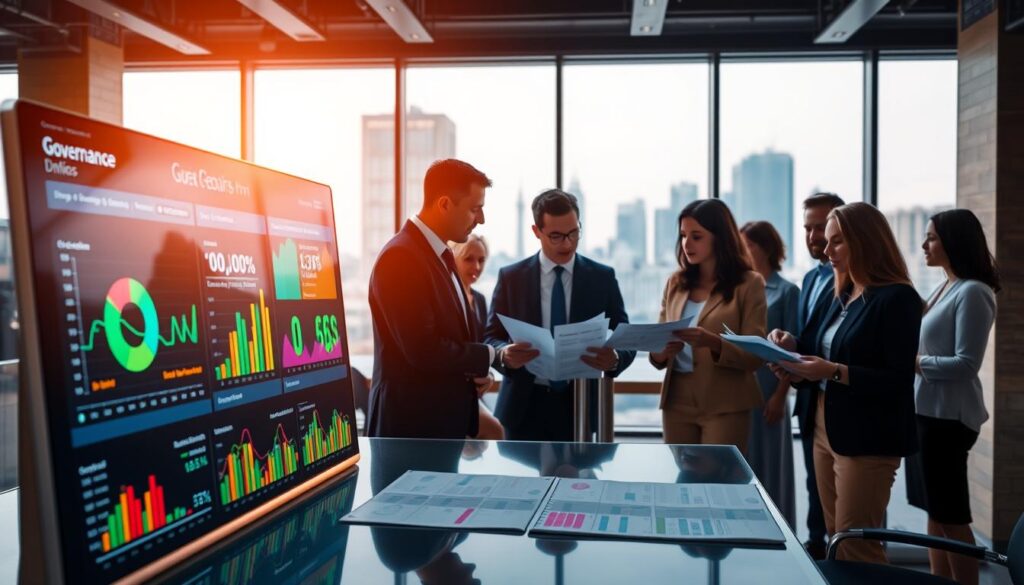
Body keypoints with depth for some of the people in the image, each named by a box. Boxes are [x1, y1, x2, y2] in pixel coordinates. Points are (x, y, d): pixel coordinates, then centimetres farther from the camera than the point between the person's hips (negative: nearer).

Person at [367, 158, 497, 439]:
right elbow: (423, 350, -24)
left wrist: (473, 370, -1)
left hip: (447, 416, 9)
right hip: (413, 421, -9)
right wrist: (489, 355, -11)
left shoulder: (440, 255, 12)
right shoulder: (400, 257, -19)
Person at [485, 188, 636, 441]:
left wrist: (614, 359, -21)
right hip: (524, 407, 0)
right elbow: (491, 337, 2)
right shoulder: (510, 277, 2)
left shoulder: (603, 277, 3)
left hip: (581, 406, 1)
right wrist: (504, 354, -21)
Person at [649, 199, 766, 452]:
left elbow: (754, 356, -8)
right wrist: (660, 352, -14)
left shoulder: (748, 283, -3)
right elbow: (658, 355, 10)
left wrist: (713, 343, -25)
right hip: (677, 402, 4)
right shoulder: (675, 283, 9)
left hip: (724, 406, -4)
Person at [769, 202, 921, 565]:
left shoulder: (897, 298, -13)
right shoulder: (843, 295, 12)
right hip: (826, 428, 8)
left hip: (867, 437, -8)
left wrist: (835, 372, -27)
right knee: (834, 540, 16)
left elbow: (898, 379, -19)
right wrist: (793, 346, -1)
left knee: (856, 548, 0)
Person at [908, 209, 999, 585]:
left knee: (951, 516, 3)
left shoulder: (972, 292, -16)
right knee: (934, 512, 15)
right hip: (928, 411, 9)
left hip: (948, 416, -9)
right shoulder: (944, 289, 11)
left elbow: (966, 364, -20)